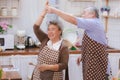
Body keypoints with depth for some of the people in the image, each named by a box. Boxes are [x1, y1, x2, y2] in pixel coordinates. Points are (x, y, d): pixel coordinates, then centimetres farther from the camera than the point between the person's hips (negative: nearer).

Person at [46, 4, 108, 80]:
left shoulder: (93, 23, -14)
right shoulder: (94, 24, 19)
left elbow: (73, 20, -21)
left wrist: (54, 10, -18)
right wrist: (83, 56, 18)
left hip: (96, 61, -10)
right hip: (92, 60, 10)